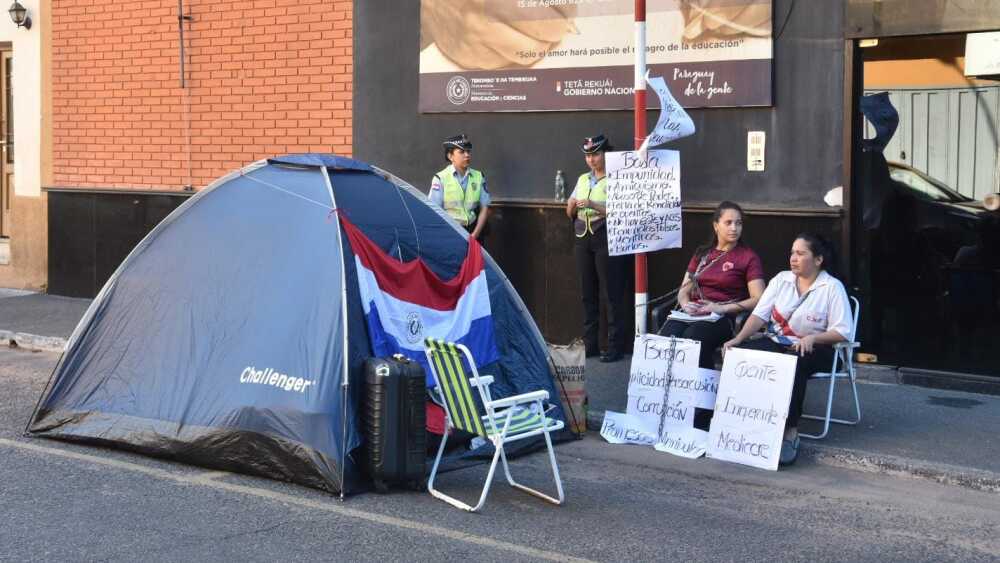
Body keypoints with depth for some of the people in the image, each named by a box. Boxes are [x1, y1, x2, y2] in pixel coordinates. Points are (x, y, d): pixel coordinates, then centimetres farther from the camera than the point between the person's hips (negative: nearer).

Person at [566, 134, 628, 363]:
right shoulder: (583, 179, 15)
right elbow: (570, 213, 18)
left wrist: (594, 205, -23)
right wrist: (572, 205, -5)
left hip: (606, 239, -6)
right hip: (583, 239, 6)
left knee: (612, 294, -5)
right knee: (588, 293, 8)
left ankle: (615, 346, -3)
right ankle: (589, 344, 14)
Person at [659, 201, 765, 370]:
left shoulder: (749, 257, 8)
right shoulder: (702, 253, 24)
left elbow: (758, 299, -2)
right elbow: (684, 290, 22)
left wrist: (722, 308, -13)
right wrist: (685, 304, -2)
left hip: (722, 317, -4)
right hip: (693, 312, 4)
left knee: (692, 338, -36)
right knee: (666, 337, -30)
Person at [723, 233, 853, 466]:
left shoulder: (832, 287, -2)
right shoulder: (781, 280, 10)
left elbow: (842, 332, -7)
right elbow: (760, 315, 2)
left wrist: (812, 338, -23)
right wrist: (738, 339, -14)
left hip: (813, 349, -4)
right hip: (776, 342, 4)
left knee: (792, 364, -39)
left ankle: (790, 432, -35)